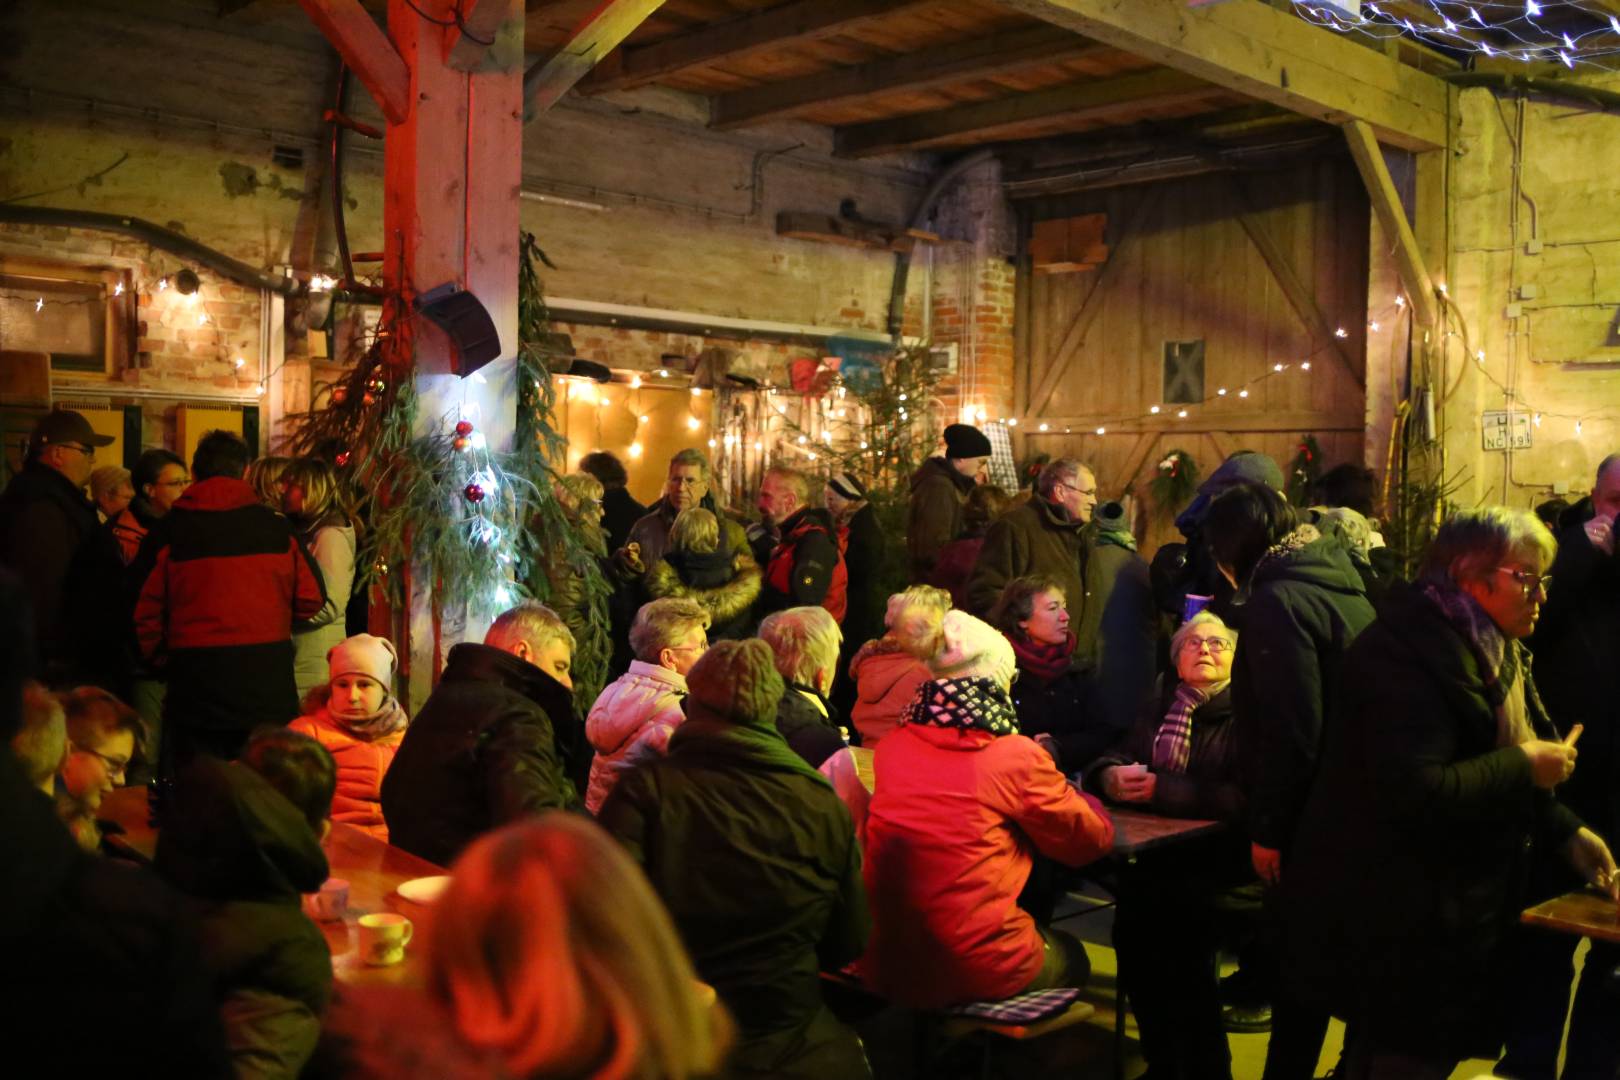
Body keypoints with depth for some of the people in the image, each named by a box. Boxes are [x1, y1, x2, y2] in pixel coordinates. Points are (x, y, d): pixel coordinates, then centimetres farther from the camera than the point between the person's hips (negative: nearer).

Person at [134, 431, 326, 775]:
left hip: (195, 683, 0)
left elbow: (145, 614, -3)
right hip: (267, 686, 1)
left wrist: (161, 659, 14)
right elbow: (311, 598, 0)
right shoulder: (276, 527, -2)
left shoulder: (169, 533, -4)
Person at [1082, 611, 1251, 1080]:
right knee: (1135, 918, -22)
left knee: (1173, 915, -28)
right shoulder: (1160, 707, 17)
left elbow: (1245, 799, -17)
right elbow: (1108, 760, 13)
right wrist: (1114, 776, -10)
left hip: (1221, 860, -4)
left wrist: (1163, 790, -20)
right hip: (1160, 852, 4)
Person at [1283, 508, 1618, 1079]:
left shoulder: (1493, 651, 11)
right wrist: (1524, 768, -21)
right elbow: (1418, 792, -31)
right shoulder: (1406, 652, -22)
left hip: (1454, 914, 10)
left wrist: (1565, 832, 5)